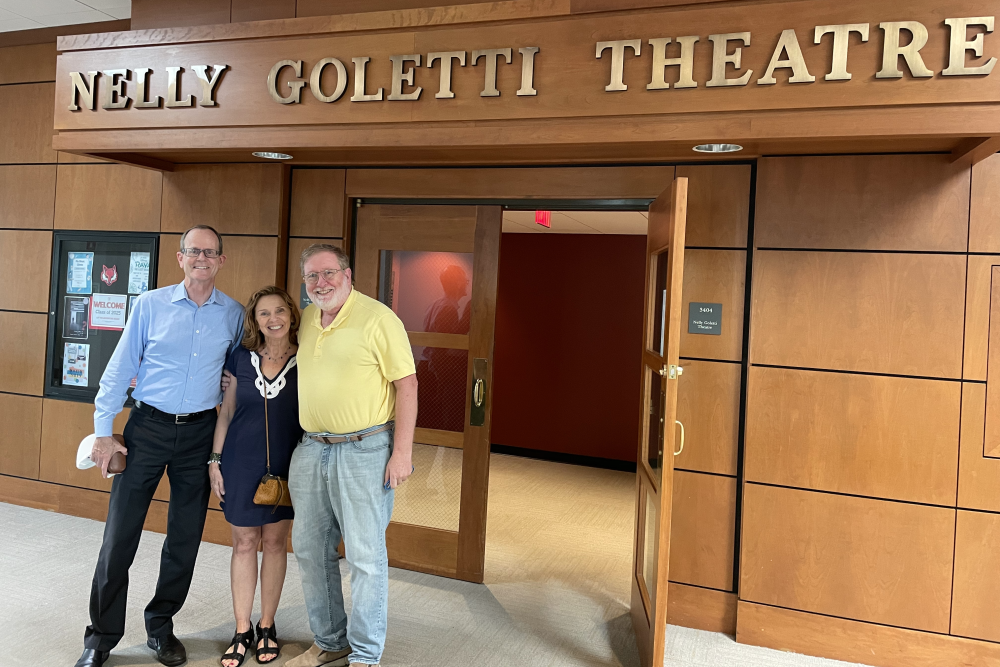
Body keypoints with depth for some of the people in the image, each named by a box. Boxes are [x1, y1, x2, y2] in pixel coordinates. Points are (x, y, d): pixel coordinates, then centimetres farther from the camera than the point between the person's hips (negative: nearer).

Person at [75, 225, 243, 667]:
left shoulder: (234, 314, 3)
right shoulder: (150, 304, -2)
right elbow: (119, 369, 0)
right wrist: (103, 432, -3)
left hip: (199, 433, 2)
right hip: (148, 427, -1)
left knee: (186, 537, 9)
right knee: (120, 535, 1)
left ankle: (160, 627, 28)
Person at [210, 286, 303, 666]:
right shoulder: (242, 359, 1)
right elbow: (226, 411, 7)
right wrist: (215, 460, 3)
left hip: (284, 465, -1)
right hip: (241, 462, 1)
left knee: (275, 541, 10)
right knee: (244, 542, 9)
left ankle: (266, 626, 27)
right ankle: (242, 631, 23)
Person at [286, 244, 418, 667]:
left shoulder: (378, 318, -11)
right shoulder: (304, 320, 10)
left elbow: (406, 385, -12)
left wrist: (402, 452, -15)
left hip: (364, 449, -7)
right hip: (311, 449, 7)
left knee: (365, 555, -1)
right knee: (310, 550, 14)